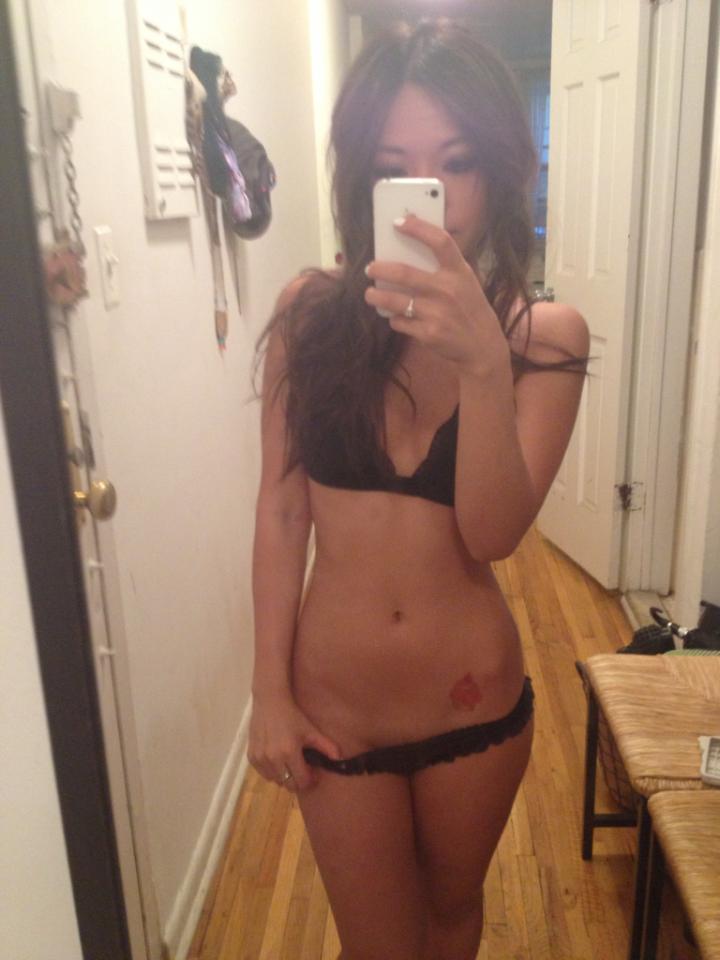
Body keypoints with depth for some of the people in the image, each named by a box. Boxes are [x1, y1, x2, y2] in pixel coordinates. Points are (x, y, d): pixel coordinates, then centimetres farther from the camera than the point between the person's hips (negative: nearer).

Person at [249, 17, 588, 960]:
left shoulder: (545, 334, -11)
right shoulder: (311, 312, -9)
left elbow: (492, 534, -20)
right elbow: (281, 511, -5)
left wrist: (482, 362, -34)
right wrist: (270, 690, -3)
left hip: (475, 704, 1)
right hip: (334, 708, 0)